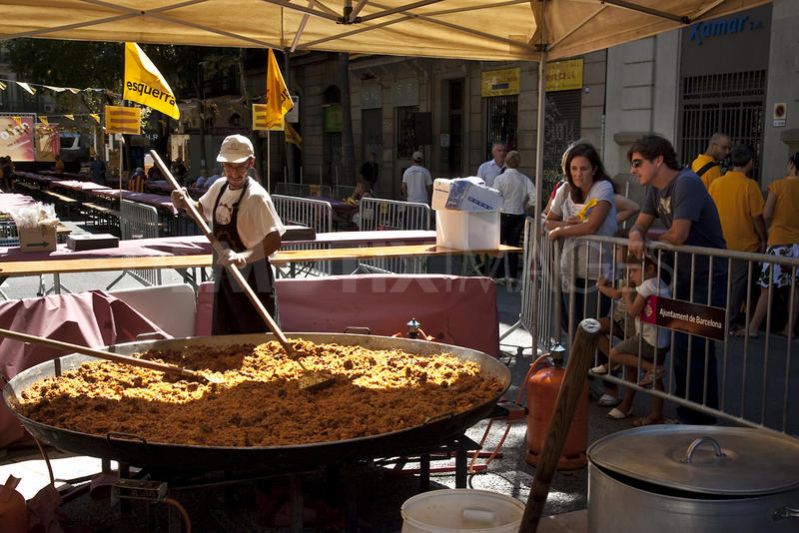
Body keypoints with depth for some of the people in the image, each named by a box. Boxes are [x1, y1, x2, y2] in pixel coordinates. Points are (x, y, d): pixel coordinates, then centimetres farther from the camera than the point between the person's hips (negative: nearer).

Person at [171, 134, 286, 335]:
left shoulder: (256, 196, -20)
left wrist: (244, 257, -44)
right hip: (224, 280, 8)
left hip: (252, 282, -7)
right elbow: (201, 209, 23)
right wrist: (185, 204, 1)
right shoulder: (219, 186, 3)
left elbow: (275, 239, -30)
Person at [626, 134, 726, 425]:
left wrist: (650, 240, -5)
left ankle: (699, 420, 3)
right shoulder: (655, 188, 7)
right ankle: (688, 413, 27)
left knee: (692, 349, -9)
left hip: (707, 277, -9)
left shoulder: (686, 184, -21)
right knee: (681, 348, 14)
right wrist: (635, 237, -17)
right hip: (684, 275, 9)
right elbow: (640, 224, 8)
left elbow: (677, 235, -27)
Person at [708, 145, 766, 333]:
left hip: (720, 244, 4)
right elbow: (757, 216, -13)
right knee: (738, 283, 7)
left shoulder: (716, 183, -2)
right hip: (745, 244, -4)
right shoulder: (750, 185, -15)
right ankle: (731, 322, 12)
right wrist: (763, 239, 0)